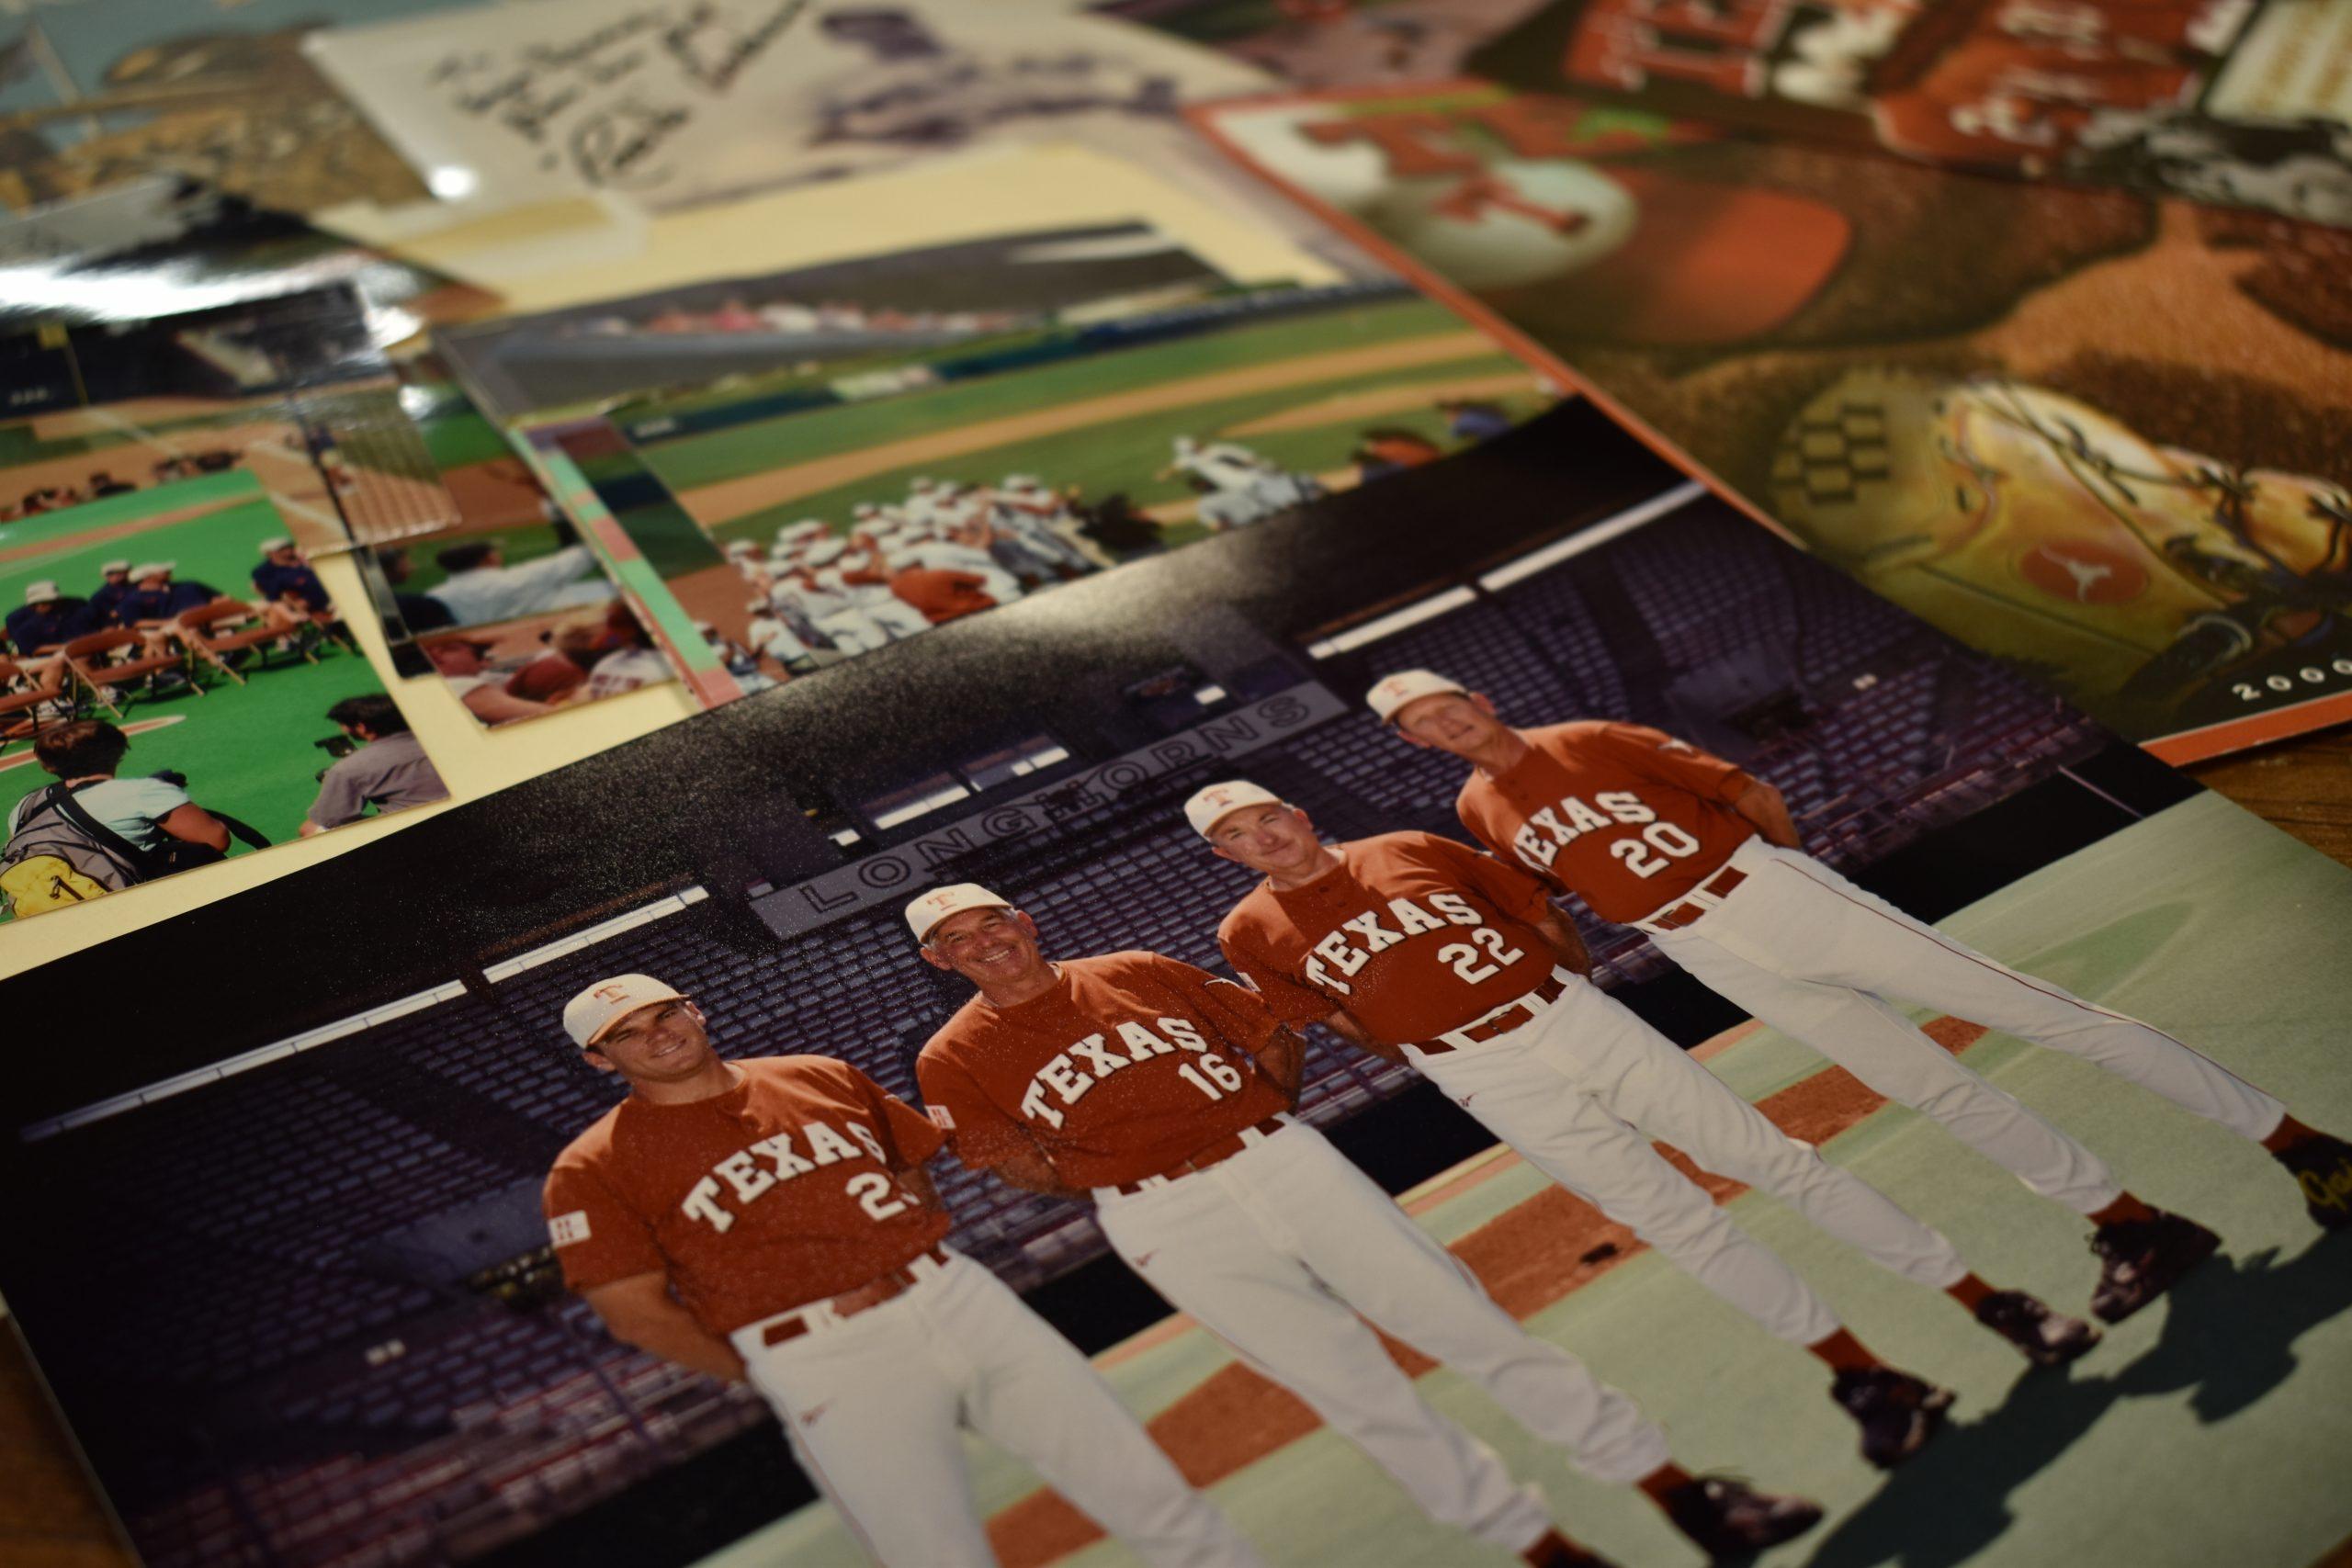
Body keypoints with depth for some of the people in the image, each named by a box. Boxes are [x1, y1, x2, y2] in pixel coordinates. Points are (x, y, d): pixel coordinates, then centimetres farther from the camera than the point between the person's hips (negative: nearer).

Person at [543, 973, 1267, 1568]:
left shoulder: (822, 1077, 14)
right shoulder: (594, 1168, 1)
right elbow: (638, 1314, -3)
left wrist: (922, 1271, 11)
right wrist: (777, 1377, 1)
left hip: (959, 1298, 4)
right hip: (823, 1364, -4)